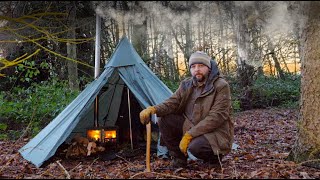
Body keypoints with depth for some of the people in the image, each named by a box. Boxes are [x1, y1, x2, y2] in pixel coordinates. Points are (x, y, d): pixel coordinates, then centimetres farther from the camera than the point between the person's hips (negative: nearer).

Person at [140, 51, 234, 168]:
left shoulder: (221, 86, -16)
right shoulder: (186, 85, 3)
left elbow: (216, 117, -23)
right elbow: (172, 103, -1)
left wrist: (190, 135, -27)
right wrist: (154, 109, -25)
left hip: (216, 133, -6)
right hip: (190, 126, 6)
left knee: (195, 146, -36)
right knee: (164, 120, -13)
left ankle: (213, 156, 0)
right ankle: (179, 158, 0)